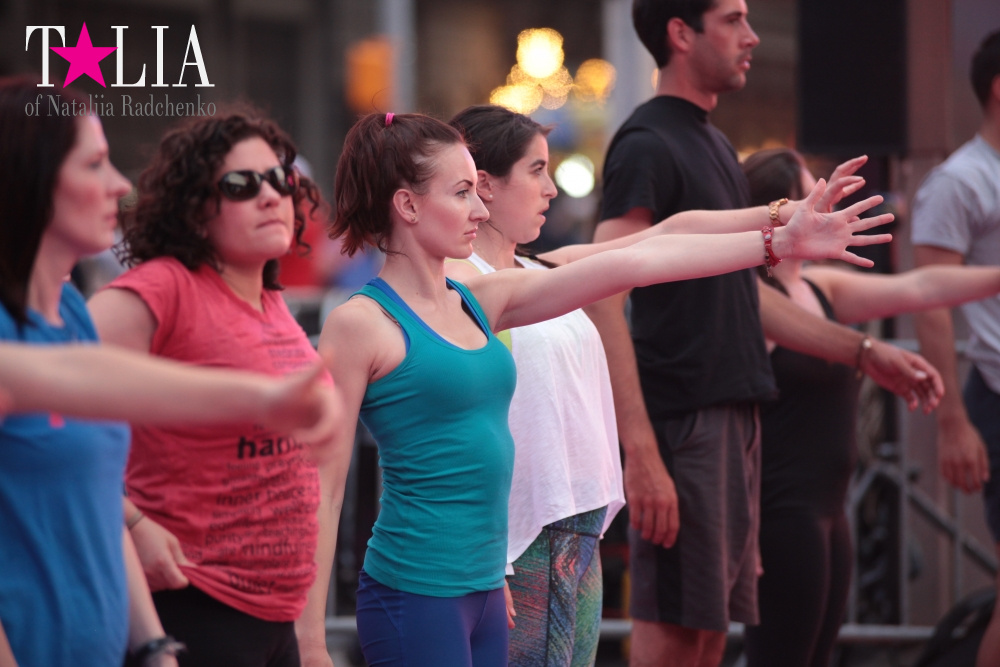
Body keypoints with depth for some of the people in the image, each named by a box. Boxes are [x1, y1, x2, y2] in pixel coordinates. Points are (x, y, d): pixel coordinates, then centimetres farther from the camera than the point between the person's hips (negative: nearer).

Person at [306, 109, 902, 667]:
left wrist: (779, 242, 8)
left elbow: (628, 266, 9)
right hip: (416, 593, -8)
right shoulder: (361, 324, -9)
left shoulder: (478, 302, 11)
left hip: (483, 593, 8)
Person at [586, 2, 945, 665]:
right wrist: (641, 452, -26)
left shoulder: (715, 145, 18)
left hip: (735, 417, 9)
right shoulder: (647, 146, -11)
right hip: (682, 421, -9)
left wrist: (864, 351, 23)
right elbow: (603, 304, -19)